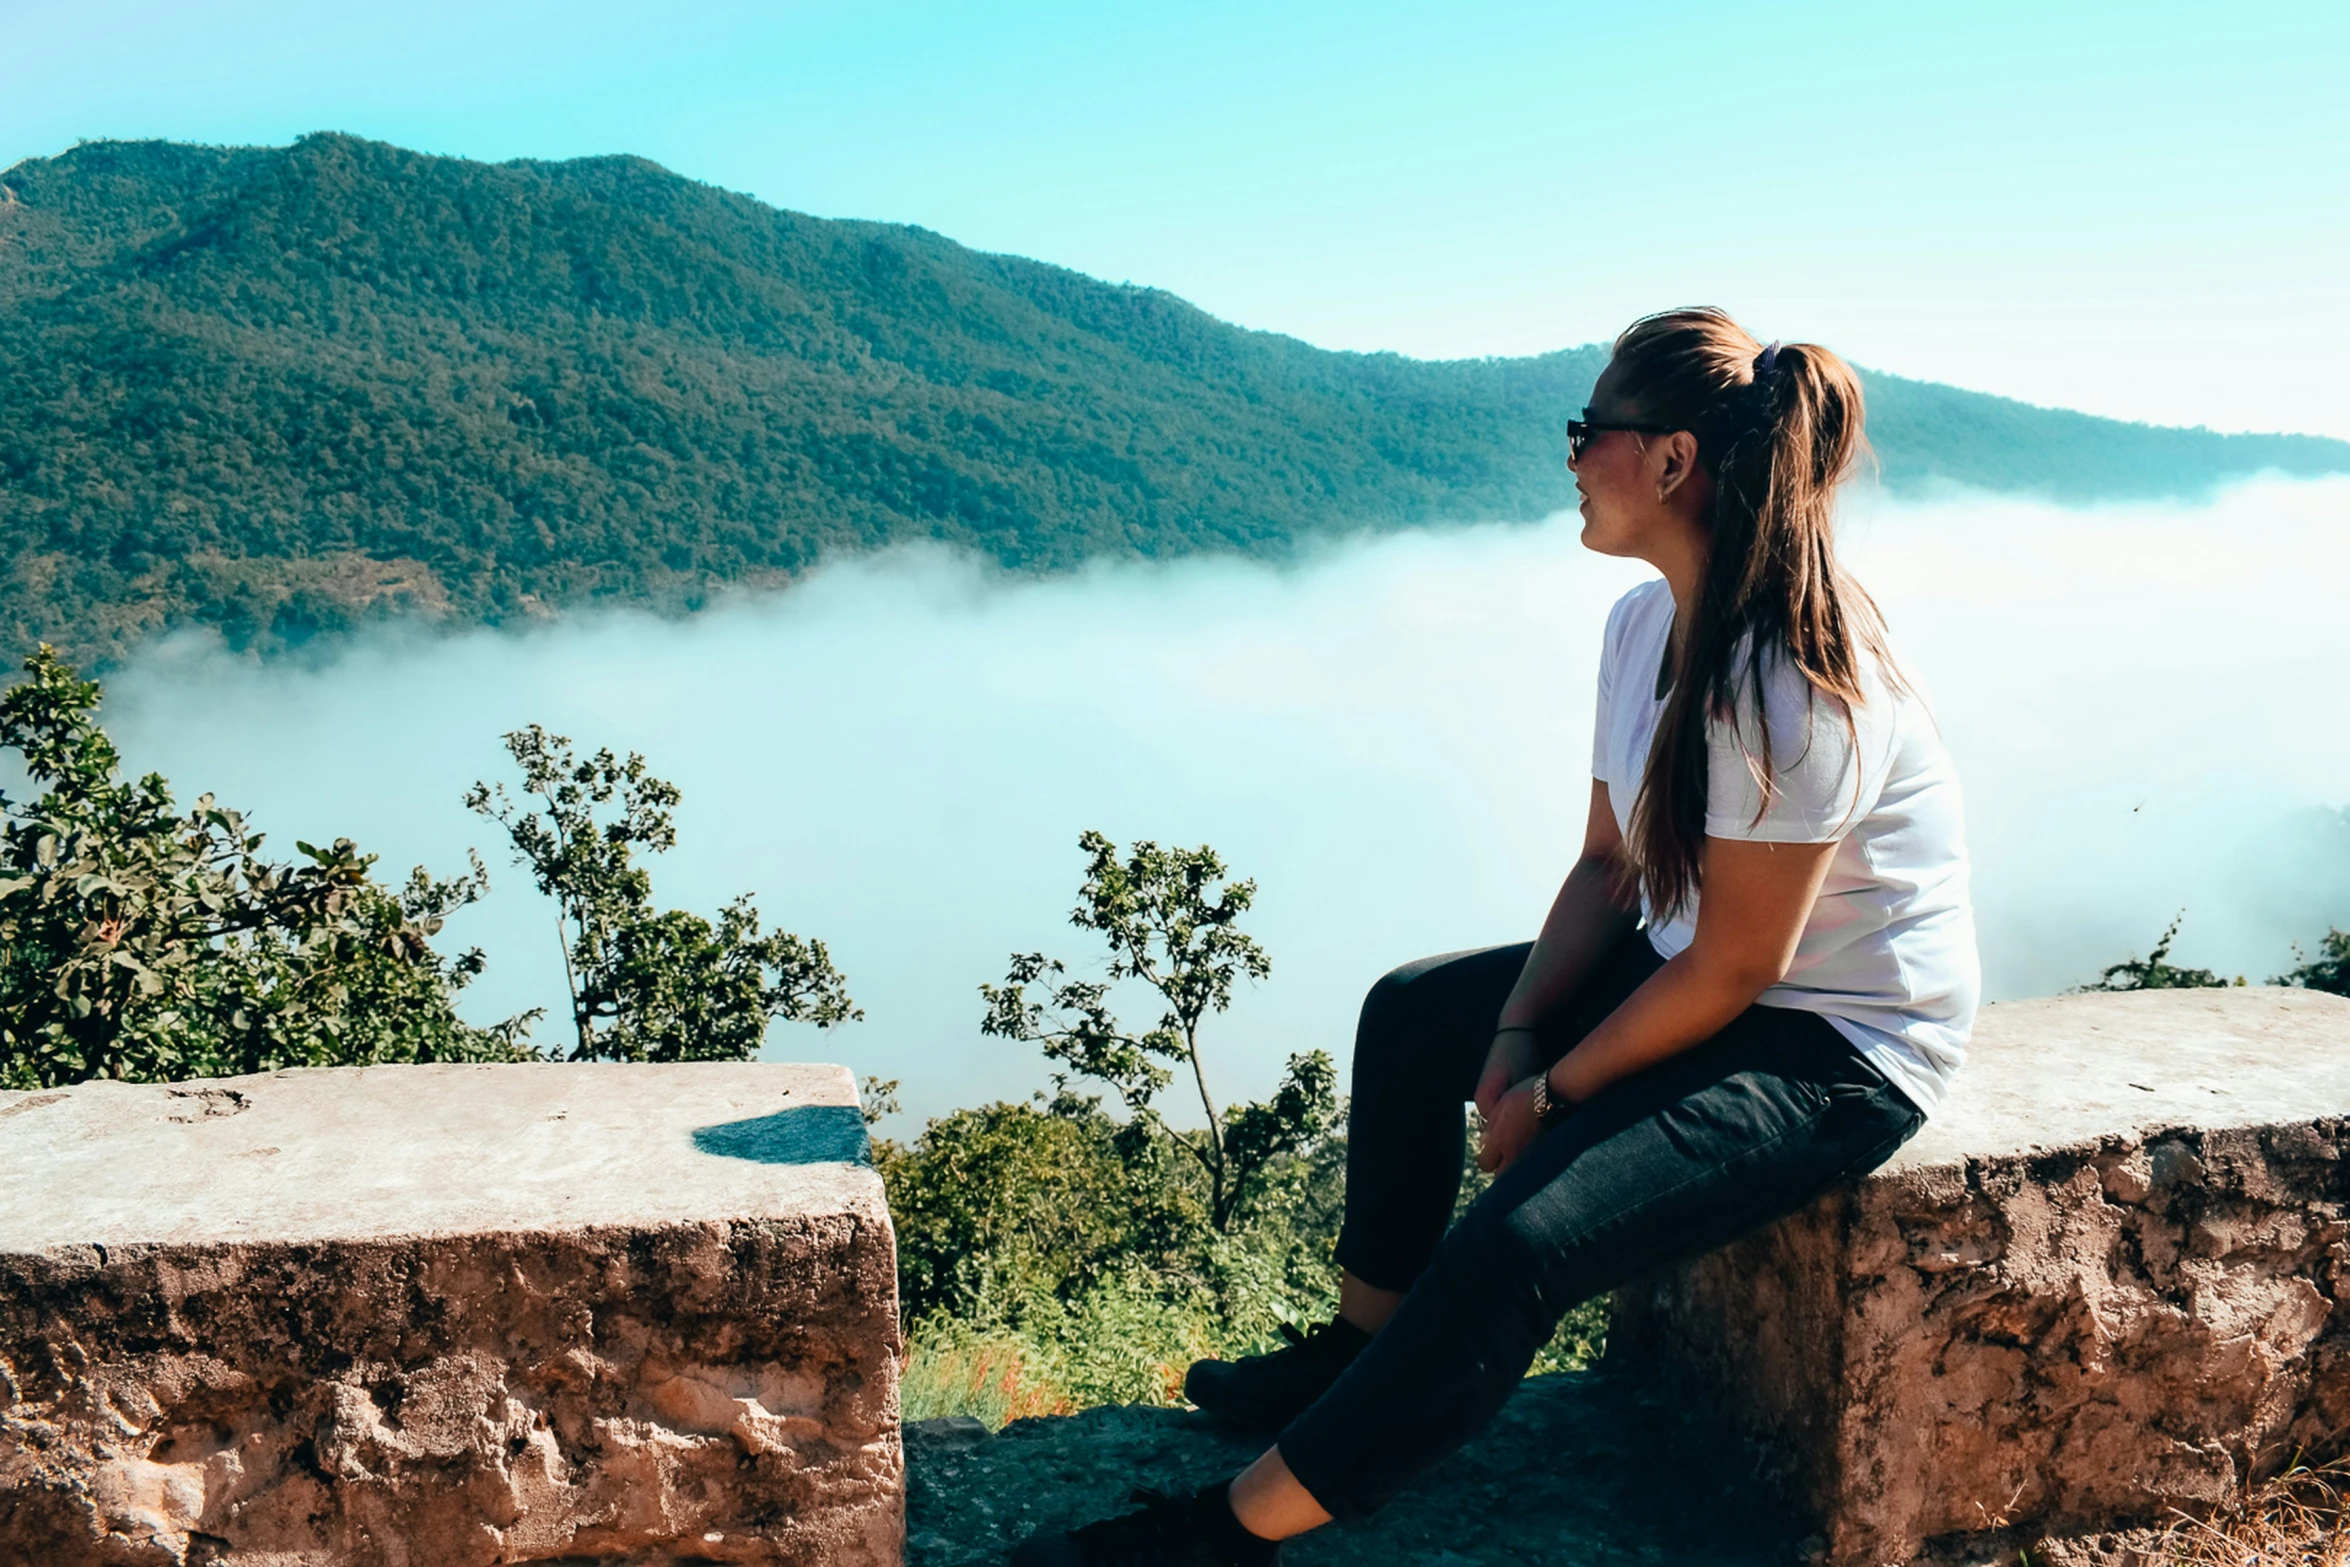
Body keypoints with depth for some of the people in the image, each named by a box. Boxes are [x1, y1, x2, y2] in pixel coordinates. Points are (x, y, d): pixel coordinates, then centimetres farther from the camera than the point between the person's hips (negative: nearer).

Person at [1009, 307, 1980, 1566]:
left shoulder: (1795, 689, -28)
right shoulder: (1643, 624, 0)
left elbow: (1733, 968, -24)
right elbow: (1608, 865, 4)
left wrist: (1554, 1093, -14)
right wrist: (1516, 1034, -7)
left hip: (1834, 1048, -10)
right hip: (1701, 972, 10)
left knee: (1519, 1241, -25)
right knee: (1410, 1015, 12)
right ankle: (1366, 1347, 20)